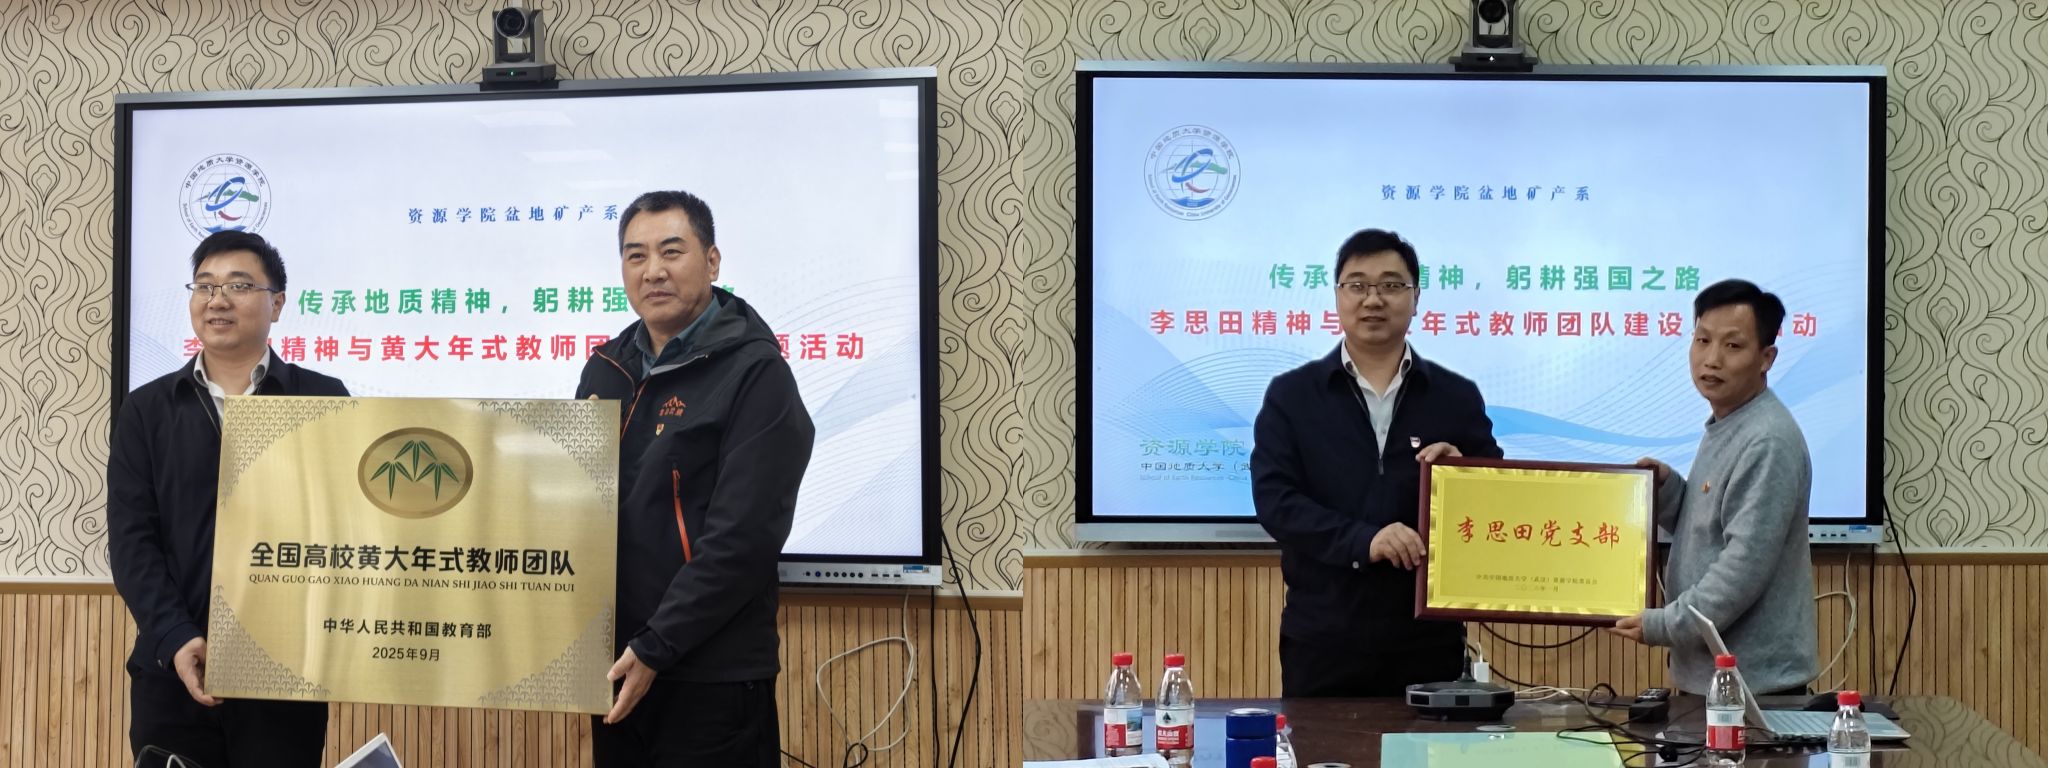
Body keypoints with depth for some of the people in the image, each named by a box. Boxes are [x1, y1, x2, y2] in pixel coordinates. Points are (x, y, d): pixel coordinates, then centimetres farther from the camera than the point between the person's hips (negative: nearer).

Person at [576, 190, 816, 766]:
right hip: (616, 671, 6)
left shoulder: (755, 374, -10)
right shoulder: (606, 370, 11)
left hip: (711, 679, -6)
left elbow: (742, 539, -17)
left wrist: (655, 648, -17)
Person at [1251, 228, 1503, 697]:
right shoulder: (1291, 396, 3)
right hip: (1322, 637, -1)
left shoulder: (1457, 397, 7)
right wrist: (1362, 540, -21)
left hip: (1427, 636, 1)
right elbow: (1274, 500, -7)